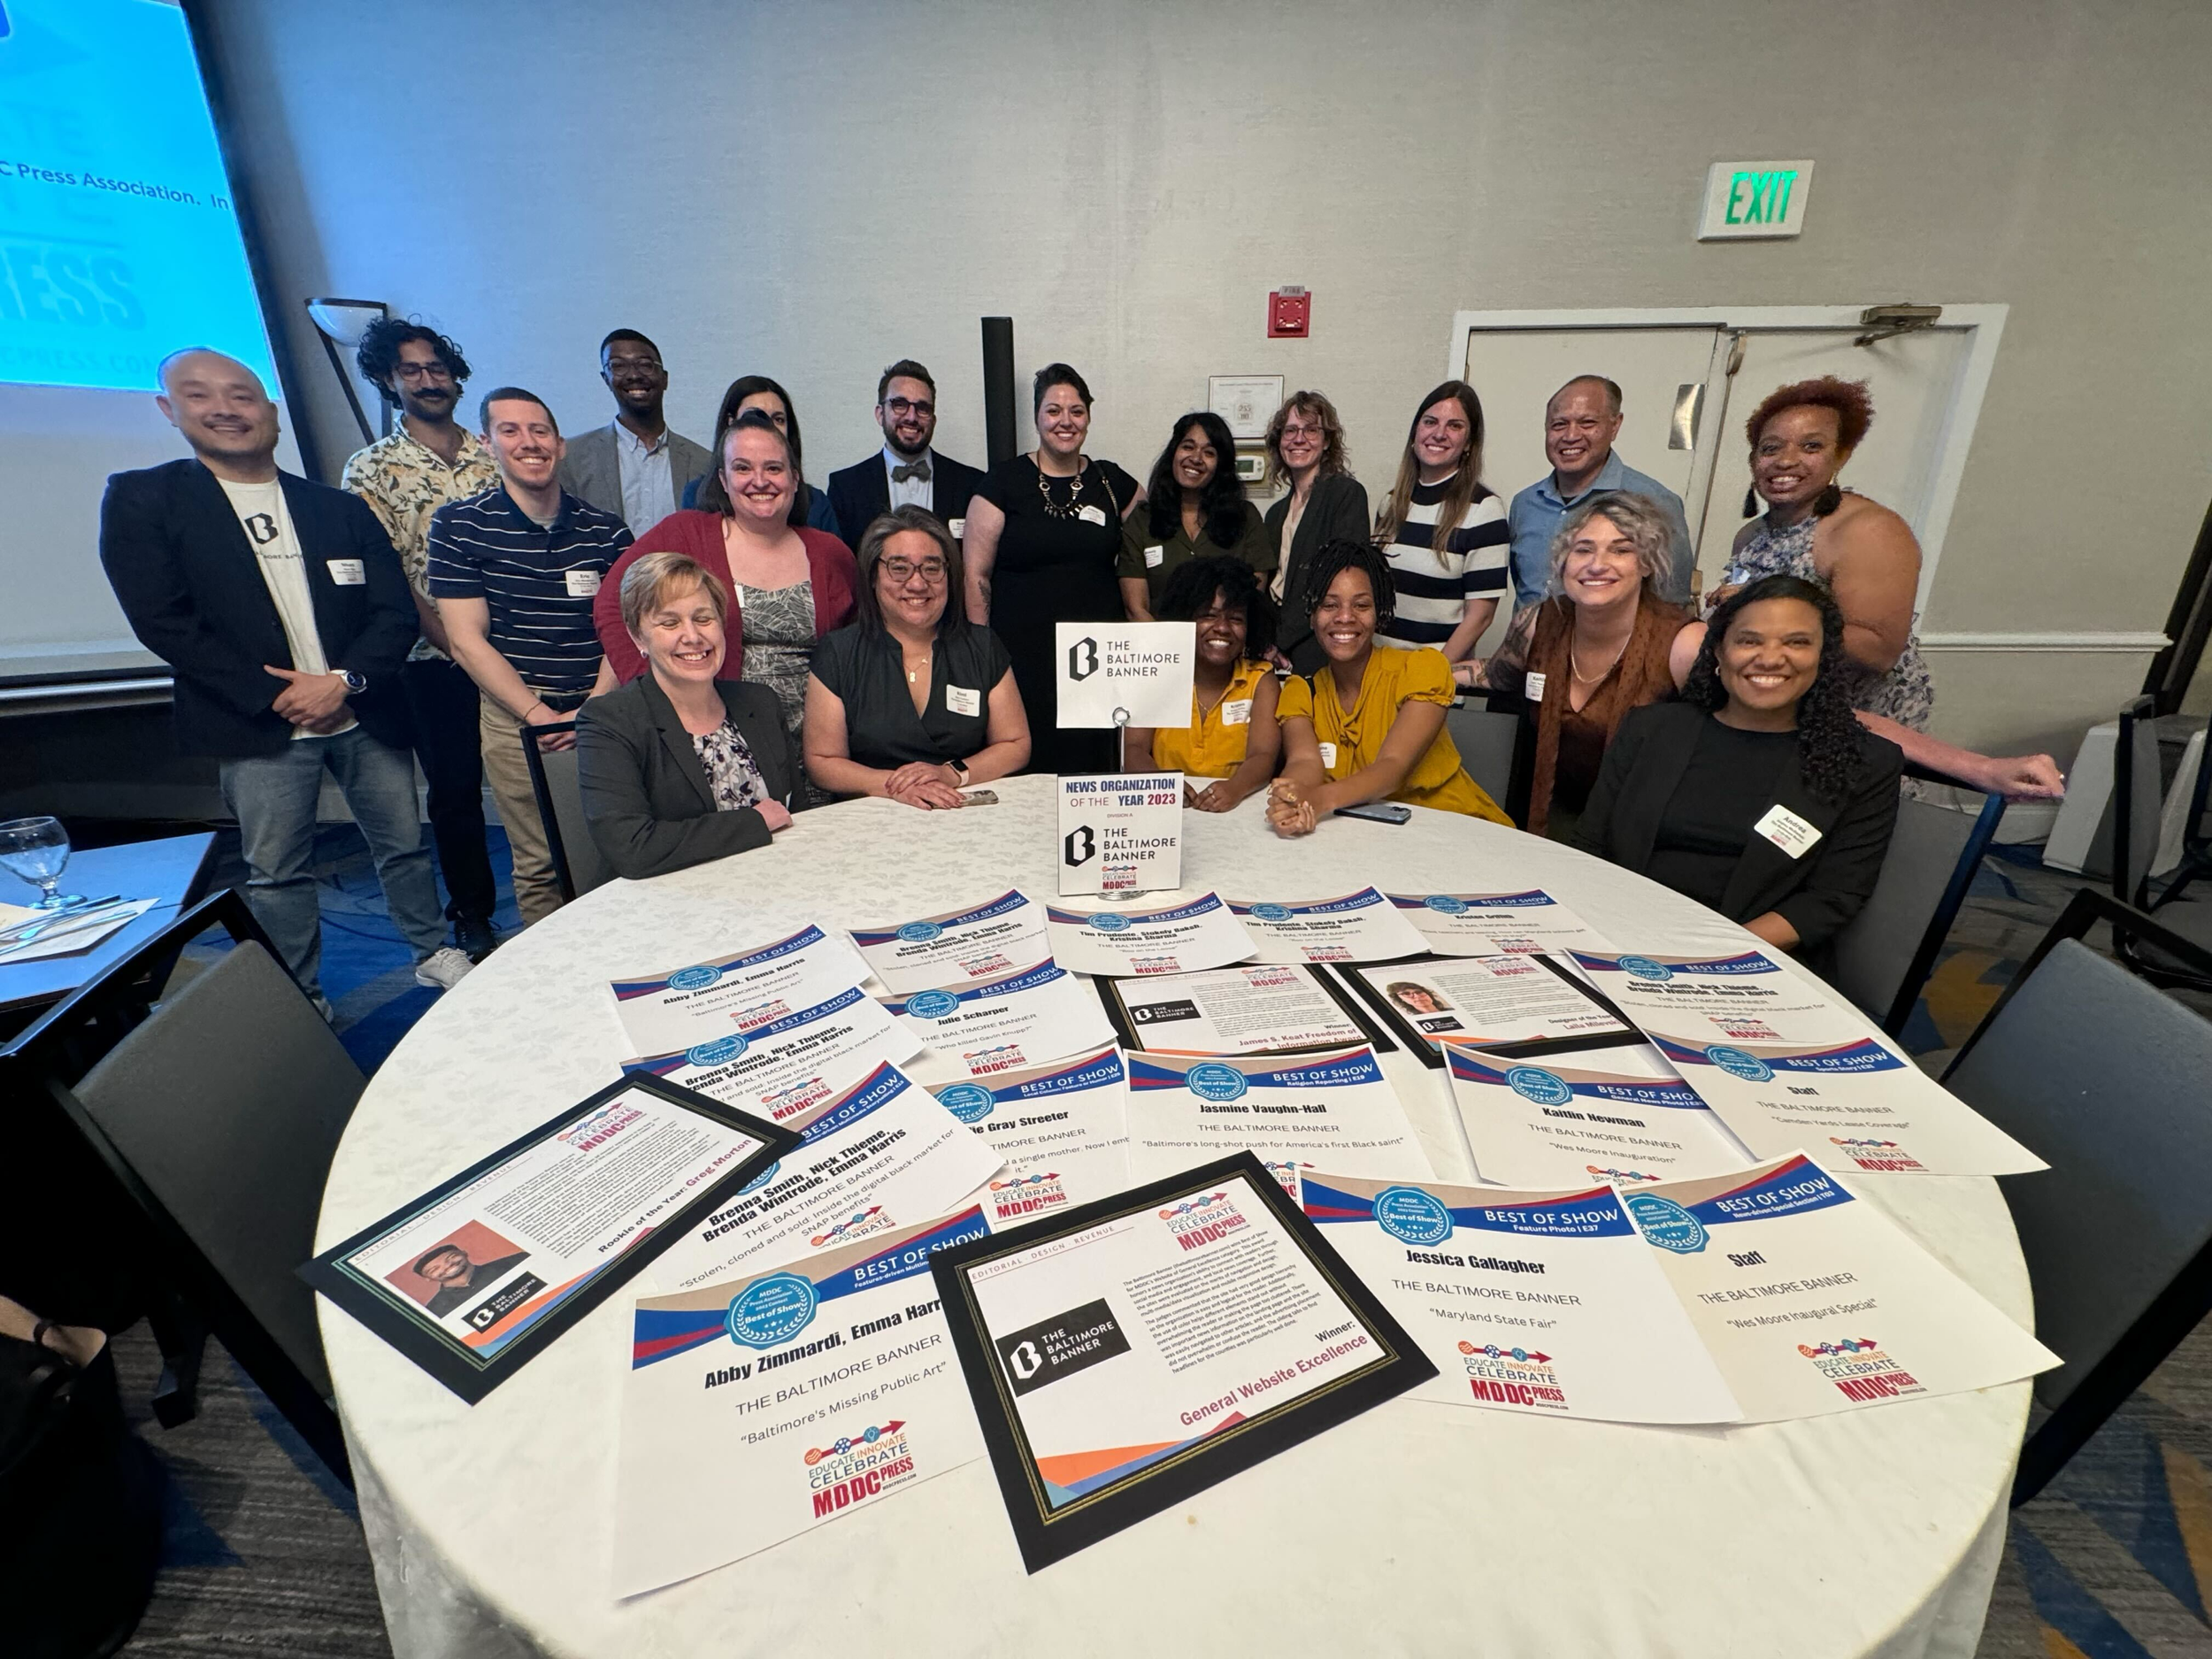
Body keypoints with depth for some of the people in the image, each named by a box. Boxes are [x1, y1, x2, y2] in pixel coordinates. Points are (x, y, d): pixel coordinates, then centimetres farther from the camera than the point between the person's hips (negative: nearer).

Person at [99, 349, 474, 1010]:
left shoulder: (341, 508, 9)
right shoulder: (141, 499, 2)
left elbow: (396, 610, 2)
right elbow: (162, 620, -6)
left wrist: (345, 681, -13)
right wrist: (274, 696, -13)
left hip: (364, 713, 2)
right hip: (260, 727, -2)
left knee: (403, 844, 11)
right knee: (276, 873, 6)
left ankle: (433, 953, 27)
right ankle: (301, 1000, 19)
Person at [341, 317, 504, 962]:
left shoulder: (493, 457, 9)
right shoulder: (371, 470, 3)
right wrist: (455, 644, -13)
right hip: (436, 662, -1)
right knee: (455, 788, 7)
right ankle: (472, 914, 22)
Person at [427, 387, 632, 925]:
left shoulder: (608, 532, 6)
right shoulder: (458, 526, 2)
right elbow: (468, 641, -2)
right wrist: (541, 716, -11)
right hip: (514, 715, -1)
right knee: (539, 866, 3)